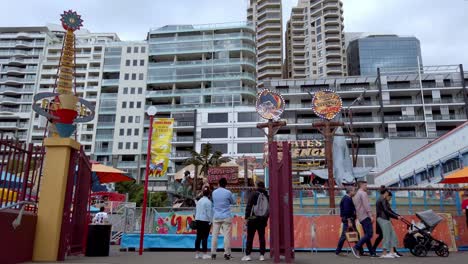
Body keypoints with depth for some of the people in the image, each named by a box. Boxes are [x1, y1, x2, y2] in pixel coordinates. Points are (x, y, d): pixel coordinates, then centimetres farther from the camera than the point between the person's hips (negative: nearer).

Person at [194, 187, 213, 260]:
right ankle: (204, 254, -4)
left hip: (198, 220, 8)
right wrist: (210, 221, -8)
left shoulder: (199, 201, 15)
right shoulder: (208, 201, -11)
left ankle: (197, 254, 12)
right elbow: (209, 213, -13)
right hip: (205, 221, -8)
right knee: (205, 237, -5)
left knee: (198, 237, 9)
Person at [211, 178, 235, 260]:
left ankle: (213, 253, 8)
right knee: (227, 235, 0)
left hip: (216, 216, 3)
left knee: (215, 235, 7)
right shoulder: (228, 192, -6)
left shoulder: (214, 192, 5)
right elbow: (233, 202, 8)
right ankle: (227, 254, 1)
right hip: (226, 216, -3)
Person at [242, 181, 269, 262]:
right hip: (263, 220, 4)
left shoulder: (254, 194, -5)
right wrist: (266, 220, 16)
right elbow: (269, 209, 10)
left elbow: (249, 206, -10)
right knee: (262, 237, 10)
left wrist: (246, 218, -7)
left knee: (250, 237, 1)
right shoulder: (267, 196, 7)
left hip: (253, 219, -4)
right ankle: (262, 255, 9)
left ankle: (247, 255, 1)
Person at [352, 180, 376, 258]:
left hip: (361, 217, 10)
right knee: (369, 234, -14)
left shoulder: (356, 195, 22)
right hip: (365, 216, -10)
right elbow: (366, 205, -16)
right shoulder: (363, 193, -6)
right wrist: (370, 215, -17)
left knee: (367, 234, 8)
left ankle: (372, 252, 8)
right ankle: (356, 247, -20)